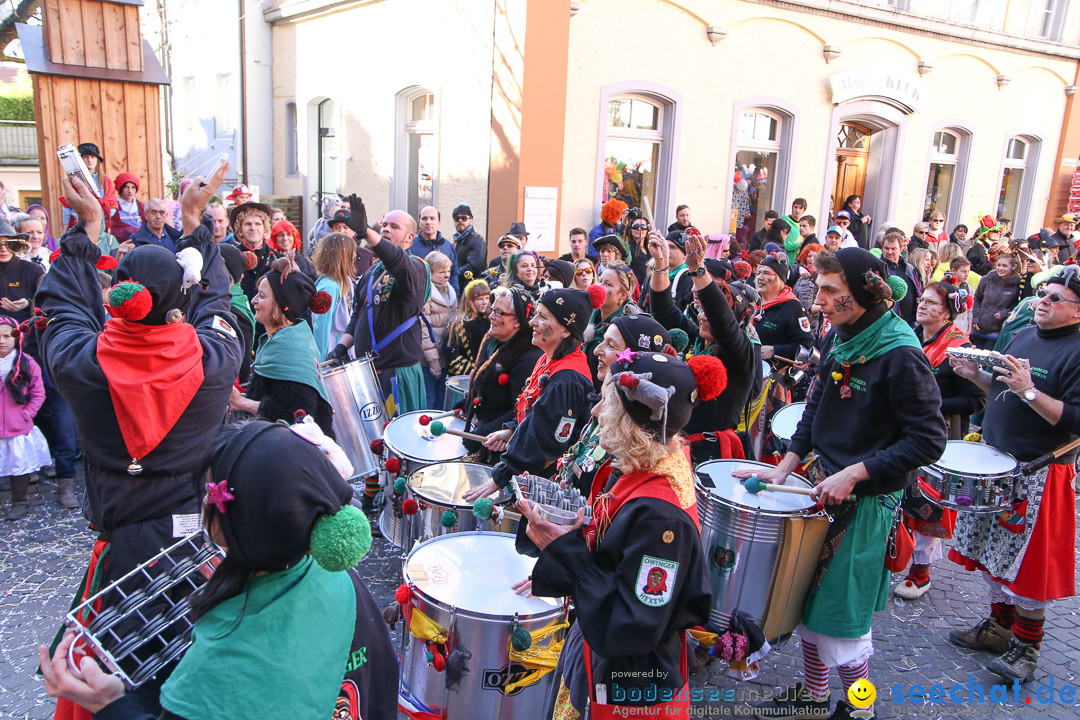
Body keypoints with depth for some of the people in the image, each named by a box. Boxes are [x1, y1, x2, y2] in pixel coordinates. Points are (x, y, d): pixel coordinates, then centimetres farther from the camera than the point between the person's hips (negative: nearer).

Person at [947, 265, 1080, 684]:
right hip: (996, 461, 7)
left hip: (1040, 473, -7)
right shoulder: (1024, 336, 9)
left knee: (1029, 561, 3)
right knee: (996, 552, 16)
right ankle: (999, 627, 33)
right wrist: (977, 375, 4)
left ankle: (1026, 646, 20)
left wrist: (1029, 391, -30)